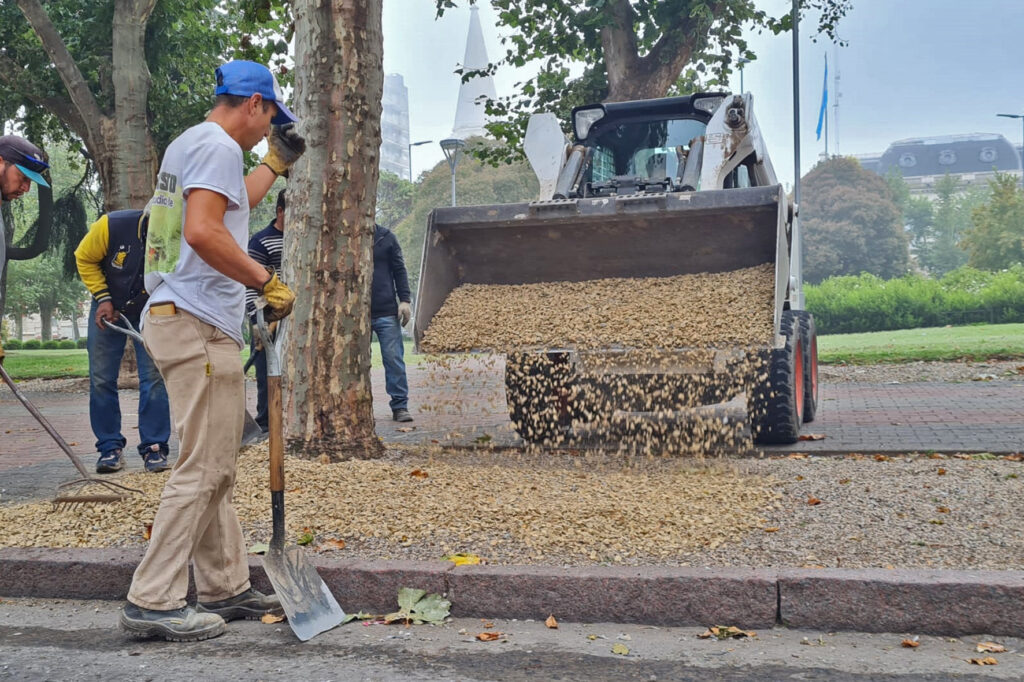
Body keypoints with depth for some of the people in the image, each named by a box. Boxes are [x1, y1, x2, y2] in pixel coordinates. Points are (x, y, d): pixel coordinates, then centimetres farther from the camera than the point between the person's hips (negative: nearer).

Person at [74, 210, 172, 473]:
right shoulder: (112, 226, -29)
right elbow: (84, 258, -10)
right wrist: (103, 298, -15)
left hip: (152, 312, 0)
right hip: (108, 308, 1)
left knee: (154, 377, -8)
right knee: (101, 379, 1)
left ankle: (154, 449, 1)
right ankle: (110, 448, 11)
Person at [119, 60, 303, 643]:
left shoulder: (190, 144, 23)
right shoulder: (219, 145, -9)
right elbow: (203, 231, -24)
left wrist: (275, 165, 45)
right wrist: (268, 280, -18)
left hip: (178, 321, 11)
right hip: (198, 326, -11)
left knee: (216, 469, 14)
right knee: (203, 469, -9)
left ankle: (227, 589, 21)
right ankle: (153, 602, -5)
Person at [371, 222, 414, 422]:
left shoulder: (386, 237, 6)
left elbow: (399, 270, 8)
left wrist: (405, 300, -1)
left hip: (386, 311, 0)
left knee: (394, 359, -3)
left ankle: (400, 406, 4)